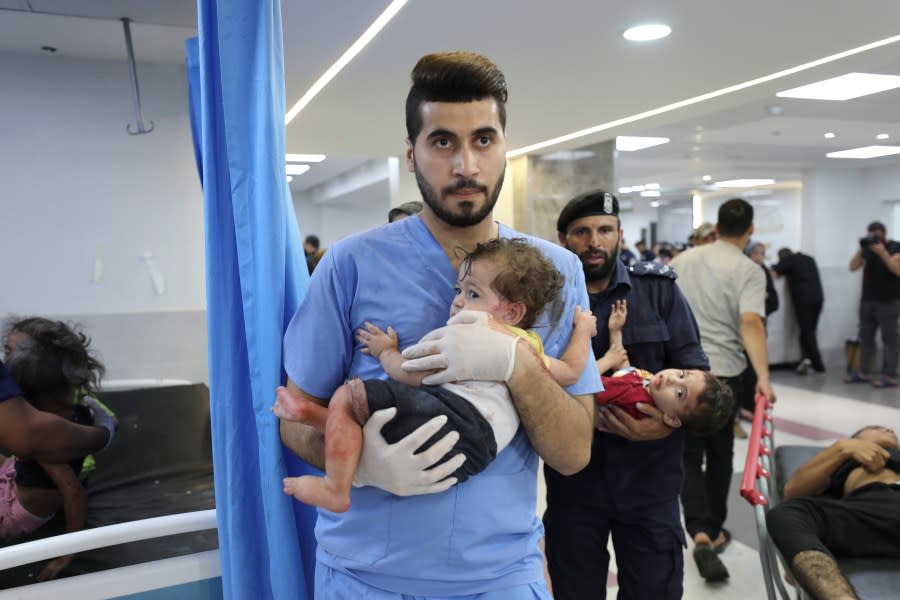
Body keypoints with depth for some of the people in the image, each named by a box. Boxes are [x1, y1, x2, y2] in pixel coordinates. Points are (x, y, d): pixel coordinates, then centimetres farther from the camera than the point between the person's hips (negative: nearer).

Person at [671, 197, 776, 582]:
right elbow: (750, 323, -22)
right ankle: (713, 531, 28)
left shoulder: (682, 261, 8)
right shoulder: (749, 270, -6)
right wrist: (763, 376, -29)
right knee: (720, 454, 16)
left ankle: (700, 534, -10)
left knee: (689, 456, 6)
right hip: (723, 373, -2)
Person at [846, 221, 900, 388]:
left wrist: (882, 252, -18)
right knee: (866, 337, 7)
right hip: (867, 300, 5)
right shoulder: (868, 248, 12)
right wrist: (861, 249, -7)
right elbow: (853, 267, 4)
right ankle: (864, 373, 11)